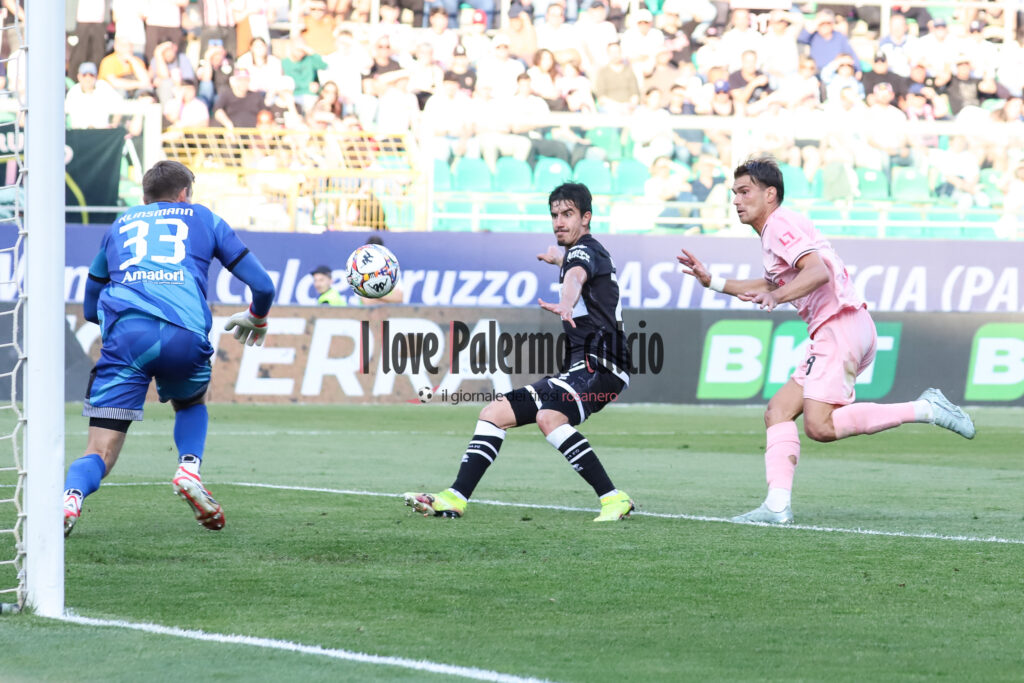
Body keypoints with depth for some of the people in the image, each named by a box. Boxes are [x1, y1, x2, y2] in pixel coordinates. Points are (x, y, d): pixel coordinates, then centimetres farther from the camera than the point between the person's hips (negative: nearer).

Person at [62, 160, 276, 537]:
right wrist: (256, 319, 46)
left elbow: (90, 309, 39)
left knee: (100, 453, -2)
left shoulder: (120, 224, 33)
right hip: (186, 334, 0)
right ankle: (189, 469, 5)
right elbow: (262, 285, 24)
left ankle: (70, 496, -34)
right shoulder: (203, 219, 27)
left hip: (125, 333, 1)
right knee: (192, 403, 33)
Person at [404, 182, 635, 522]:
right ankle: (455, 498, 4)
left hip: (599, 366, -10)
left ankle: (614, 500, -32)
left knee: (548, 416, -35)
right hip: (579, 368, 10)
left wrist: (566, 305, -57)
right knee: (494, 413, 6)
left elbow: (576, 277, -35)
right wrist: (558, 257, 69)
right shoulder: (582, 253, 21)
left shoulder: (584, 250, -9)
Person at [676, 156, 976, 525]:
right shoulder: (775, 230, 24)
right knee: (778, 411, 5)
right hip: (835, 332, 11)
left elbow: (818, 272, -23)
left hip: (840, 326, -11)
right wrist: (712, 281, 37)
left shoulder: (780, 225, -8)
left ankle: (924, 409, -18)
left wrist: (774, 297, -36)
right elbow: (771, 286, 41)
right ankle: (778, 505, -4)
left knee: (820, 426, -20)